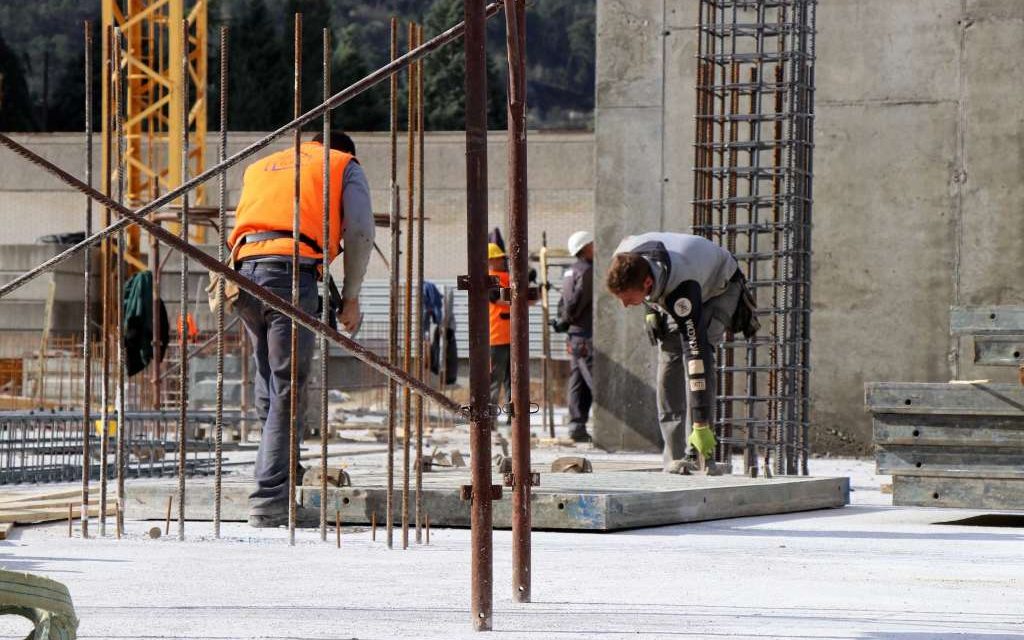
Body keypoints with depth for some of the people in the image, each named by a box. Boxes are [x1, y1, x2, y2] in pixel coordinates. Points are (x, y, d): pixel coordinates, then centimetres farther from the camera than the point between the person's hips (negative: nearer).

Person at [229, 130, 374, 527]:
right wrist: (350, 297, 16)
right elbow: (359, 233, 10)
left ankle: (280, 475, 12)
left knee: (268, 386, 15)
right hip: (292, 270, -5)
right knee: (287, 392, -6)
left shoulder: (259, 167, 34)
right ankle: (270, 498, -12)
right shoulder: (346, 166, 21)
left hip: (244, 267, 5)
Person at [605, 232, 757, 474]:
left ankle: (697, 454, -25)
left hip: (719, 289, -6)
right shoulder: (624, 259, -30)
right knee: (669, 360, -9)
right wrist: (650, 310, -4)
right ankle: (675, 456, -6)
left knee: (695, 350, -27)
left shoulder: (682, 288, -47)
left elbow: (696, 353, -49)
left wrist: (701, 424, -51)